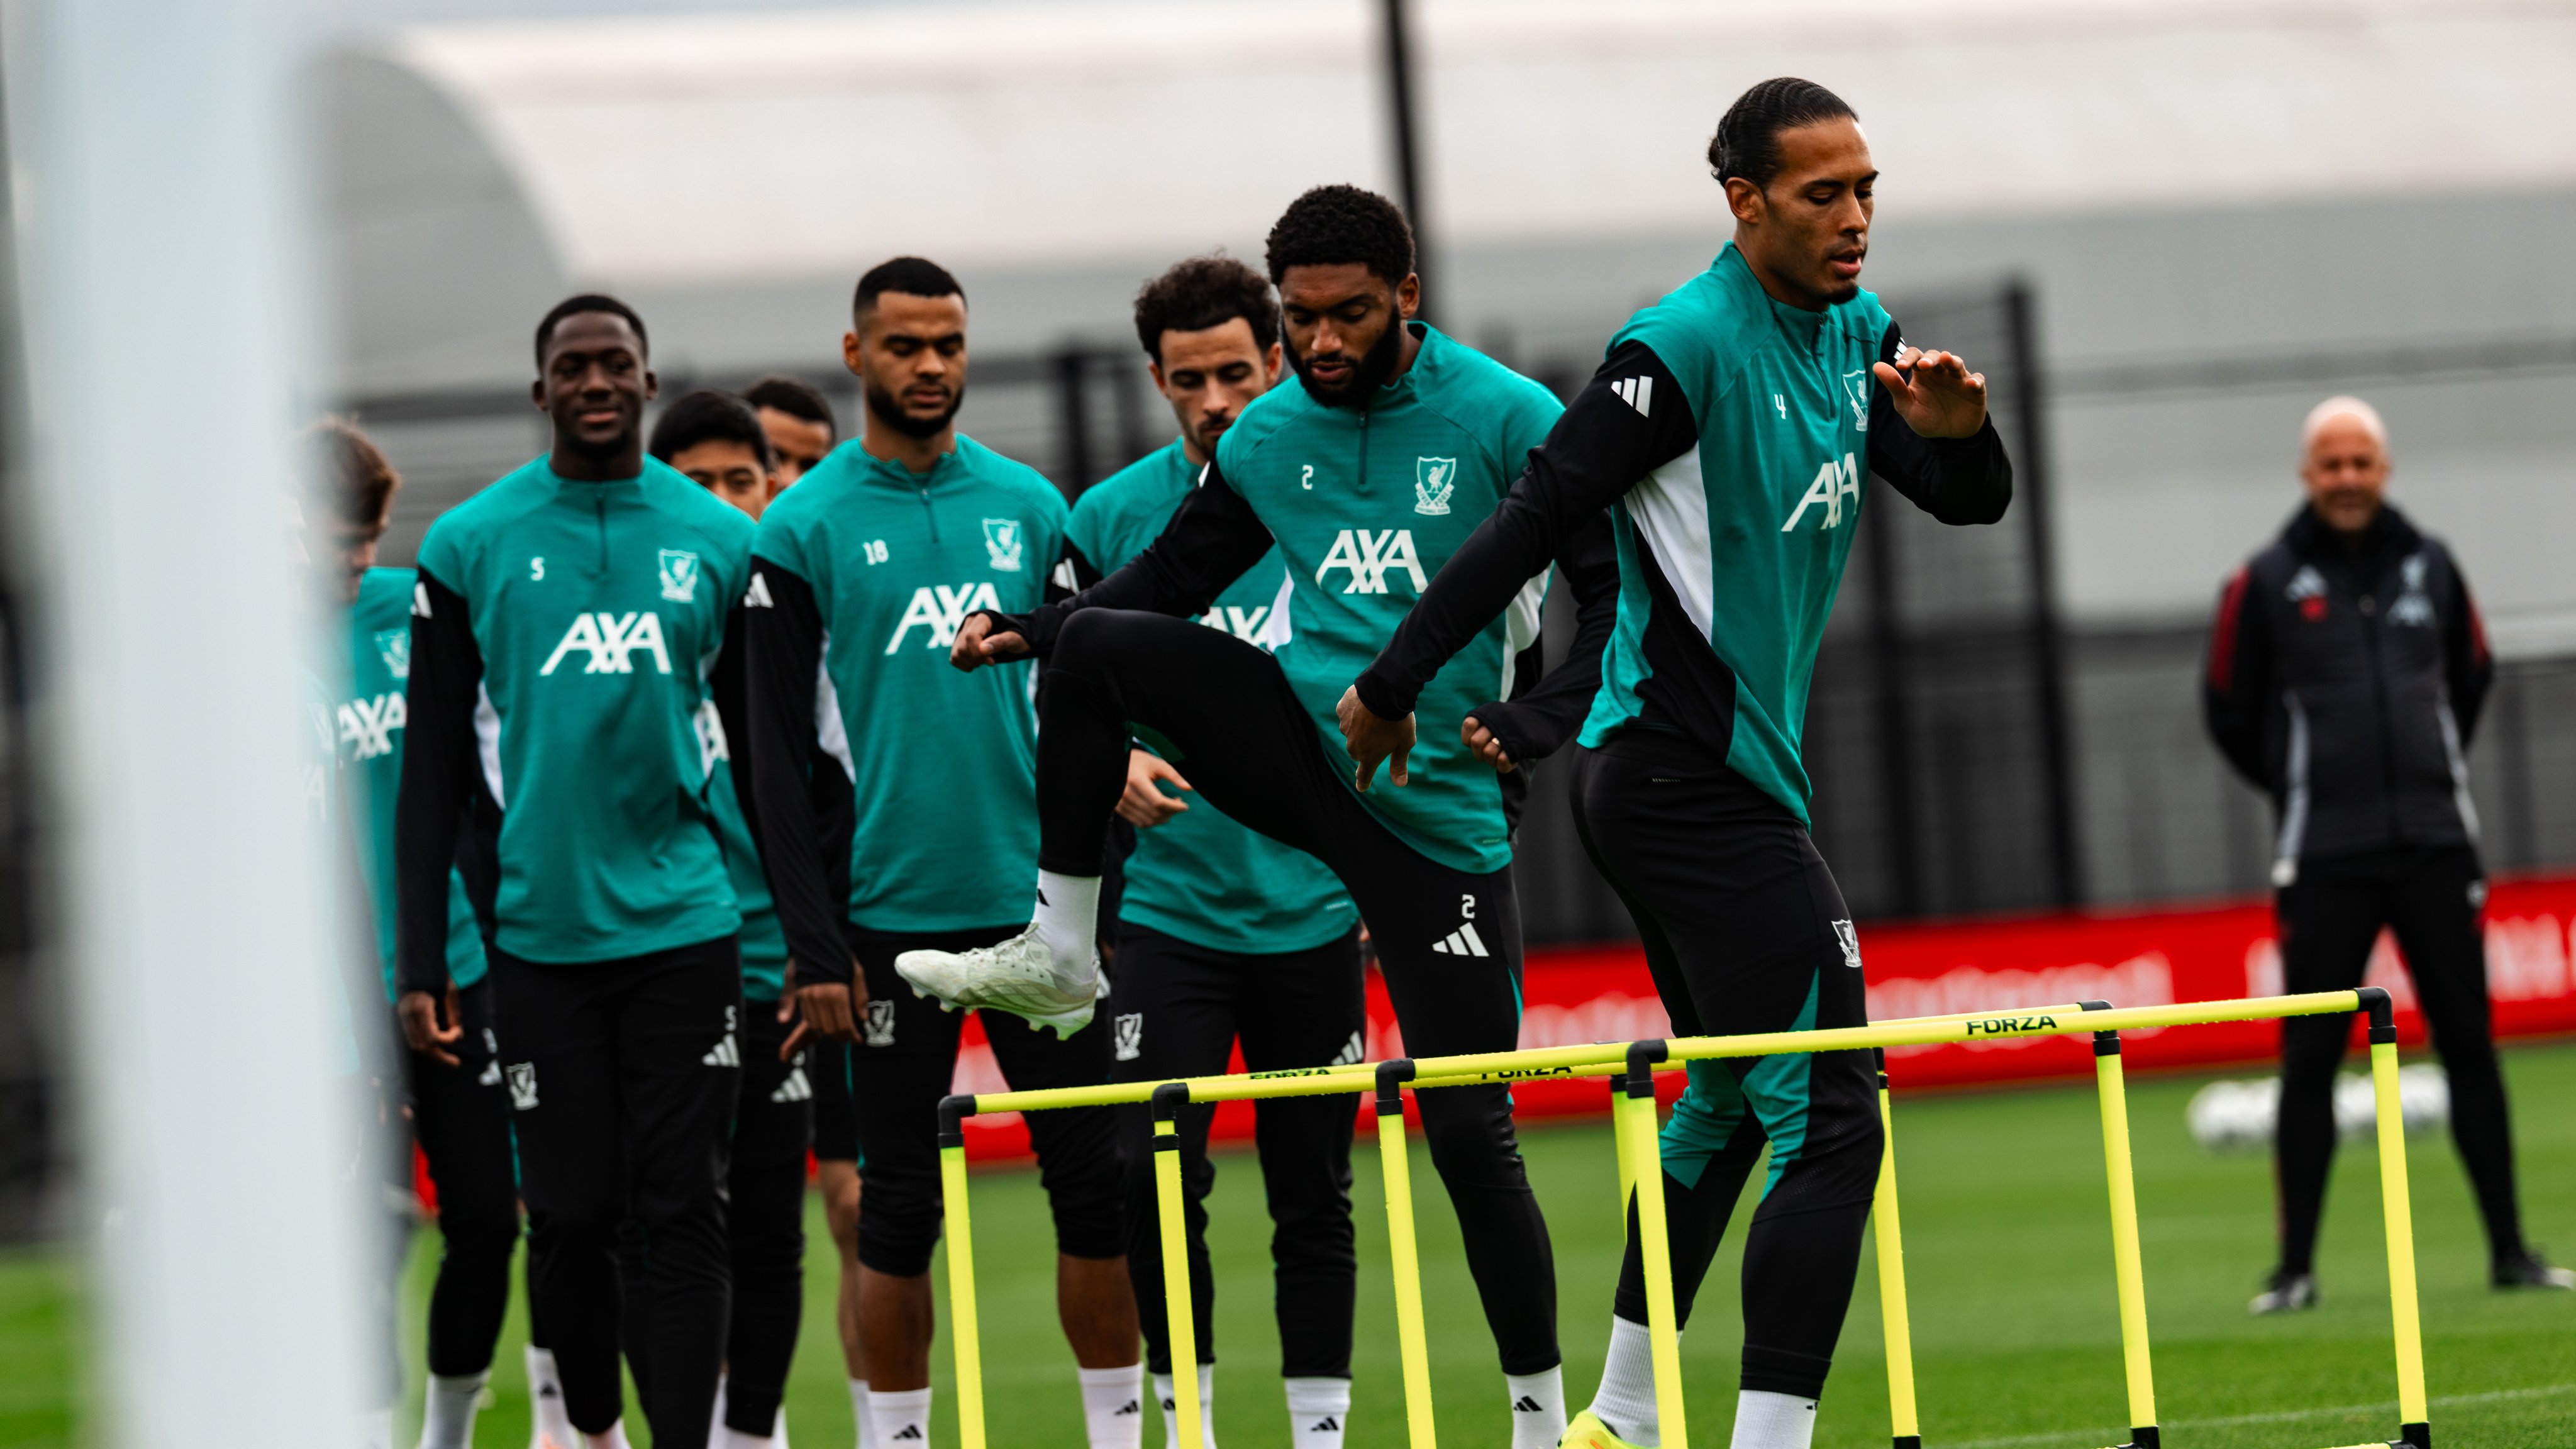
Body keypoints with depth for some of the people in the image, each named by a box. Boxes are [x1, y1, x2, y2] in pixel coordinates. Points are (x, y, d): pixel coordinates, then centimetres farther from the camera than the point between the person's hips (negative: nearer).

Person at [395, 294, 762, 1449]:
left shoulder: (720, 543, 6)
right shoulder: (470, 546, 2)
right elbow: (434, 773, 4)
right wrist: (421, 962, -2)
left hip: (683, 924, 0)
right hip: (541, 933, 0)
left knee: (683, 1213, -3)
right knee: (570, 1216, 6)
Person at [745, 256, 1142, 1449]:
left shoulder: (1029, 507, 8)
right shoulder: (805, 532, -2)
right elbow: (780, 756, -3)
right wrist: (815, 945, -9)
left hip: (1035, 902, 3)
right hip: (893, 917, -3)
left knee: (1096, 1179, 2)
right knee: (900, 1206, 2)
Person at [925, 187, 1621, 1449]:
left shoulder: (1508, 422, -9)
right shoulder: (1268, 438, 5)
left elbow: (1623, 598, -11)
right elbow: (1169, 579, 15)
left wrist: (1529, 721, -26)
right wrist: (1026, 628, -1)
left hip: (1440, 810, -4)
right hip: (1302, 747, 4)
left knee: (1469, 1130, -5)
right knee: (1097, 646, -15)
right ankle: (1058, 949, -6)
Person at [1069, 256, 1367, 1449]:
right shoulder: (1111, 518, 1)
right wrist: (1115, 773, -12)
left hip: (1313, 912, 0)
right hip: (1169, 905, 0)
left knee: (1314, 1196, 5)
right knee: (1154, 1181, -10)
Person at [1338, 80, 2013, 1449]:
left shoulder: (1853, 336, 10)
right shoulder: (1690, 345, -17)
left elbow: (1971, 501, 11)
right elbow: (1531, 521, -16)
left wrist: (1959, 430, -12)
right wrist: (1389, 686, -15)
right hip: (1696, 780, -10)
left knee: (1731, 1095, 23)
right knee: (1828, 1121, -13)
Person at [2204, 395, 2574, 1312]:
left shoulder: (2429, 567, 7)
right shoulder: (2267, 583, -1)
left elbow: (2471, 676, 23)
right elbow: (2230, 712, 9)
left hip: (2435, 848, 2)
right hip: (2323, 860, -2)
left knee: (2469, 1047, 3)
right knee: (2310, 1060, -2)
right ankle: (2296, 1267, 3)